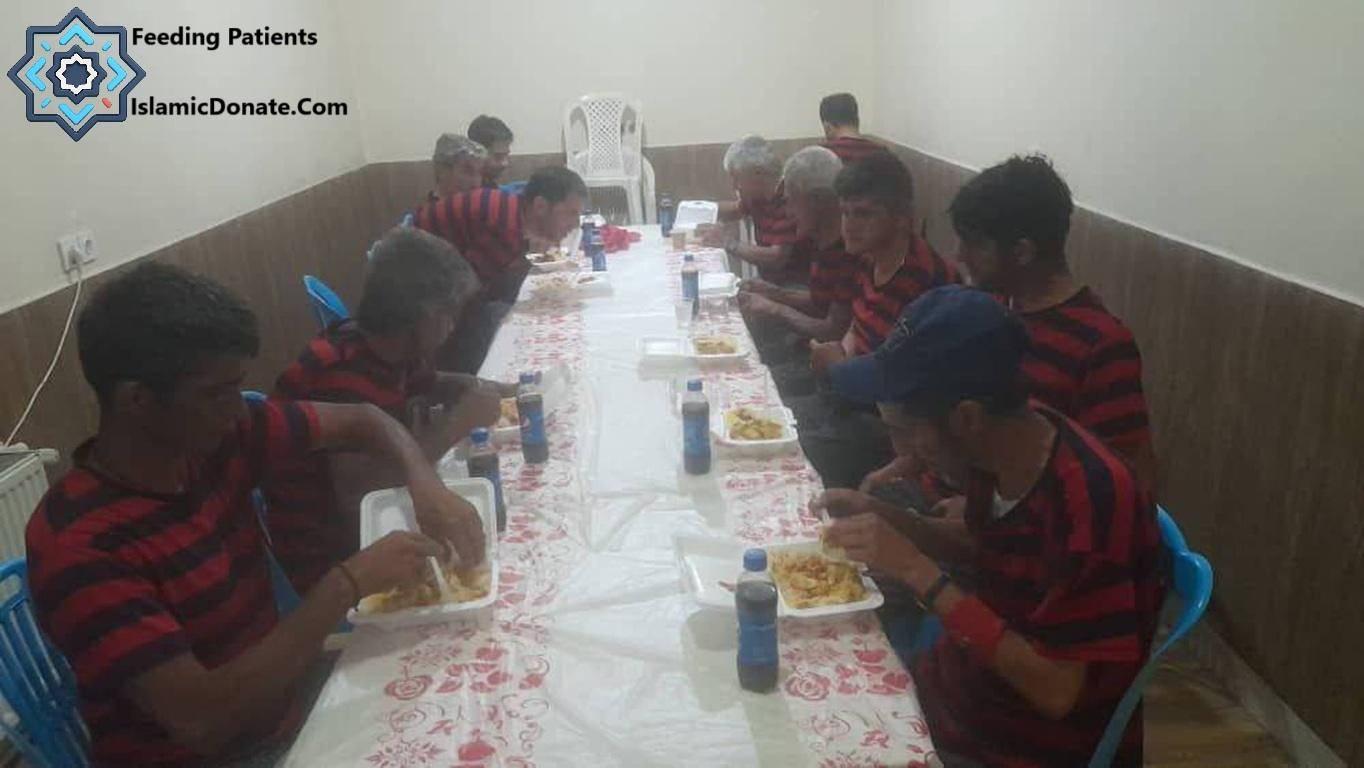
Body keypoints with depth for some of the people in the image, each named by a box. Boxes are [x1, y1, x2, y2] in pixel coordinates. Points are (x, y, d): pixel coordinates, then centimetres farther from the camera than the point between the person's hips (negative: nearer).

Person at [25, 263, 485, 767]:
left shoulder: (217, 439, -8)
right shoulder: (76, 549, -26)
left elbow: (359, 421, 4)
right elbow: (202, 720, -33)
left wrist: (425, 486, -15)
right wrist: (347, 584, -31)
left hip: (277, 713, 6)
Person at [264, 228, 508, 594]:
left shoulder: (389, 350, -1)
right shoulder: (346, 378, -28)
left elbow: (429, 384, 21)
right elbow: (357, 494, -38)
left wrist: (495, 391, 4)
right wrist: (456, 424, -30)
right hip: (326, 563, -8)